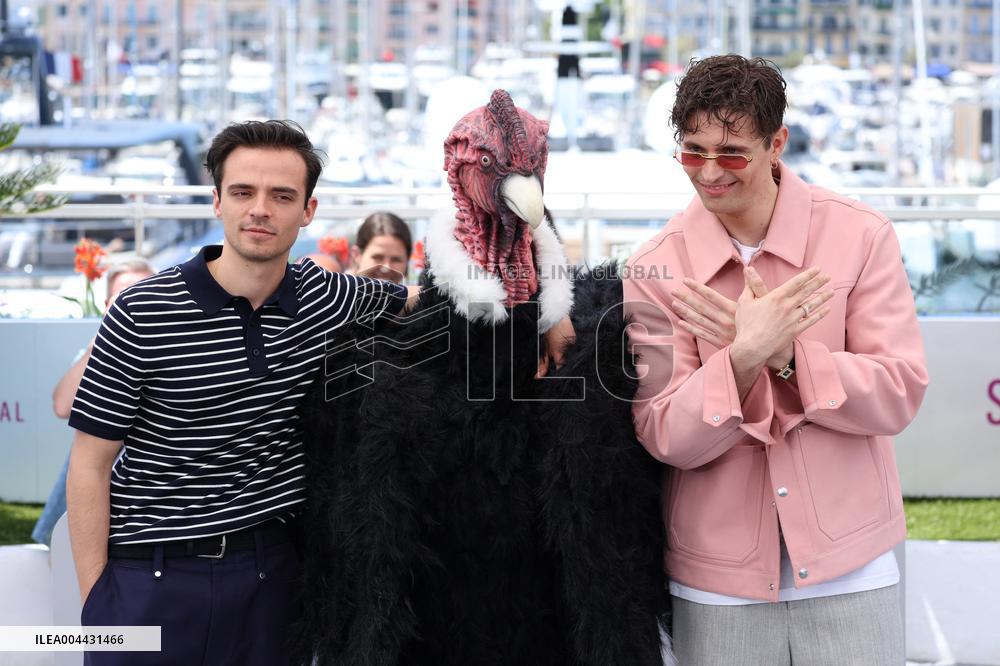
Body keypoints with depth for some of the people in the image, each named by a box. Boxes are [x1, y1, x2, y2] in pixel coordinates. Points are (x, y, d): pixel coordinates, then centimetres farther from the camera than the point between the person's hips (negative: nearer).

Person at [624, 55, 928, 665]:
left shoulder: (860, 236, -5)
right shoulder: (655, 270, -4)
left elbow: (899, 395, -8)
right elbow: (665, 438, -9)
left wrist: (784, 353, -22)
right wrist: (744, 358, -25)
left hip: (848, 565, 0)